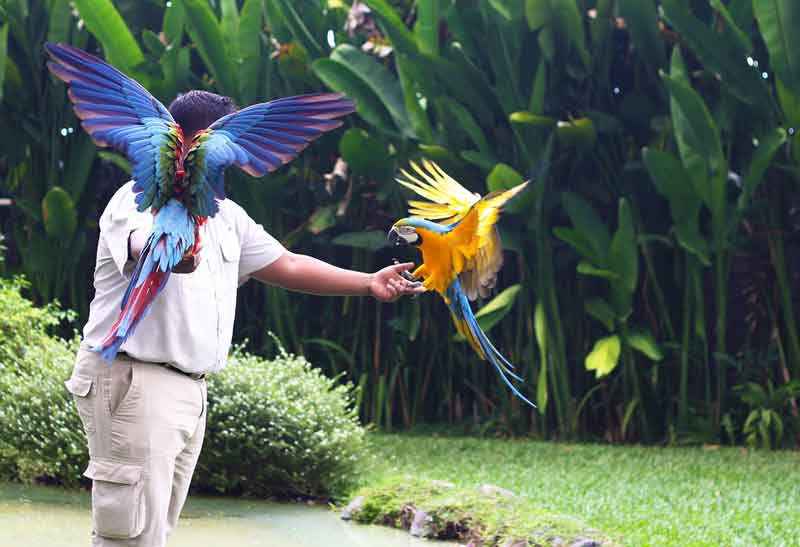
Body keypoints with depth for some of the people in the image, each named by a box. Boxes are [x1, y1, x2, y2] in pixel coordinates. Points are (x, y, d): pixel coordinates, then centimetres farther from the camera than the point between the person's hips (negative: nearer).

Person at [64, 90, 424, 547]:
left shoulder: (225, 215, 16)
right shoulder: (140, 200, -12)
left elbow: (286, 265, 21)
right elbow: (149, 248, -35)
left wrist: (367, 283, 14)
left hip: (190, 389, 9)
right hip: (133, 384, -9)